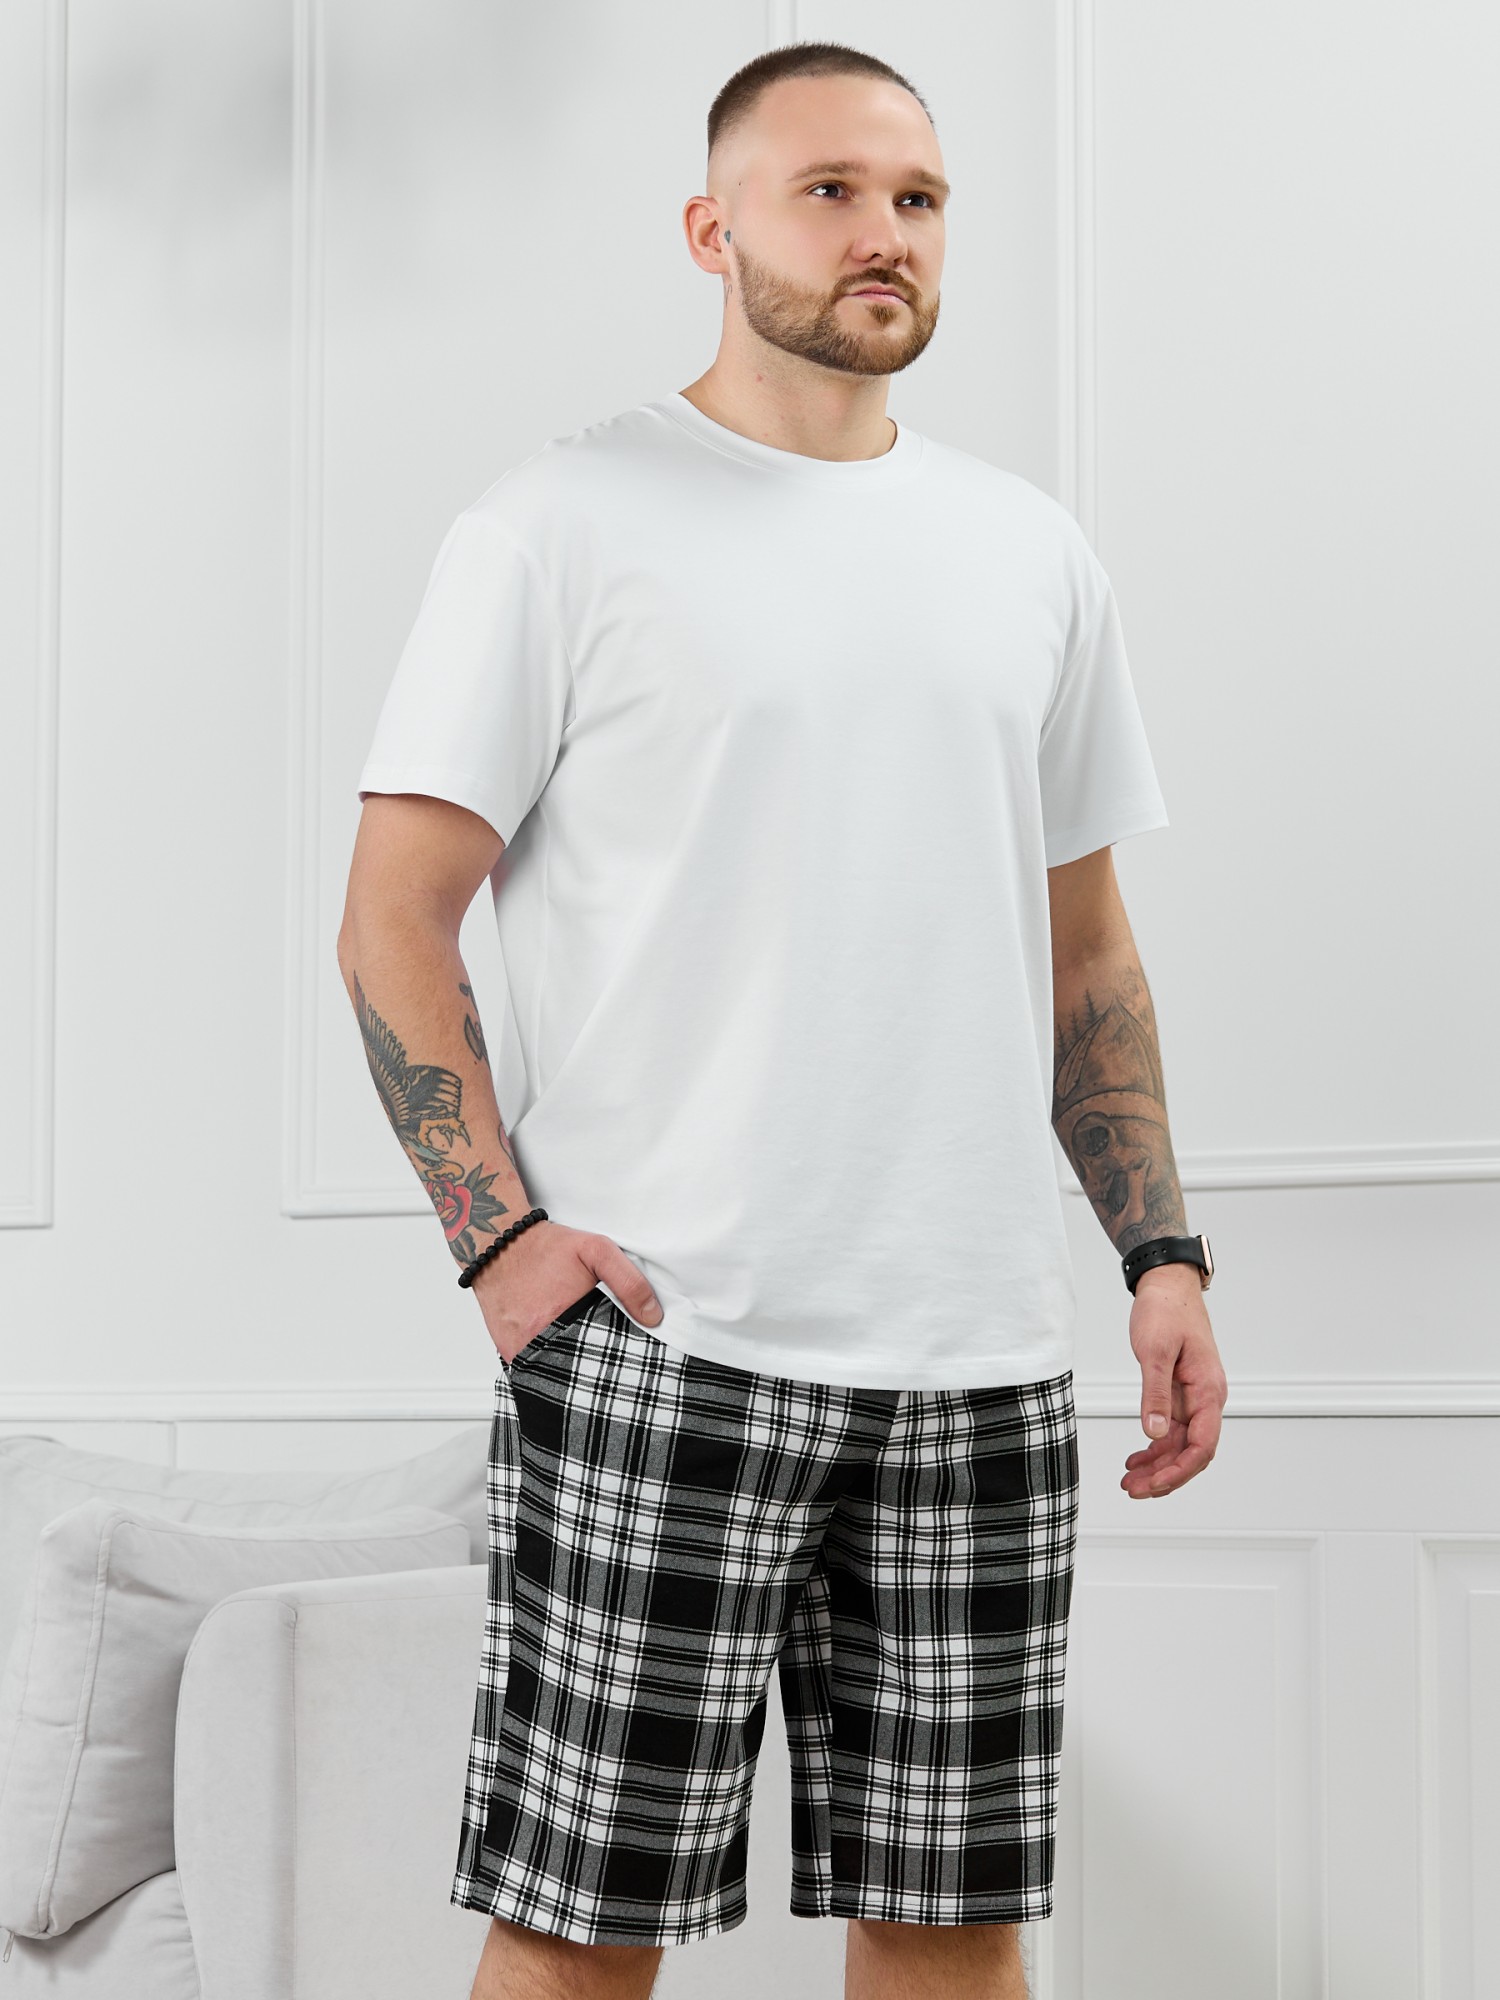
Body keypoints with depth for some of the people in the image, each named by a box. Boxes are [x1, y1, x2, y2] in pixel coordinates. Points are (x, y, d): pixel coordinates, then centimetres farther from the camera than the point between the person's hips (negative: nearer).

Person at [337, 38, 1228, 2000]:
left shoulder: (1032, 553, 15)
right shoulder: (567, 520, 0)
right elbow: (393, 921, -2)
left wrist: (1163, 1251, 10)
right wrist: (501, 1235, -13)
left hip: (981, 1357, 5)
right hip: (661, 1340, -4)